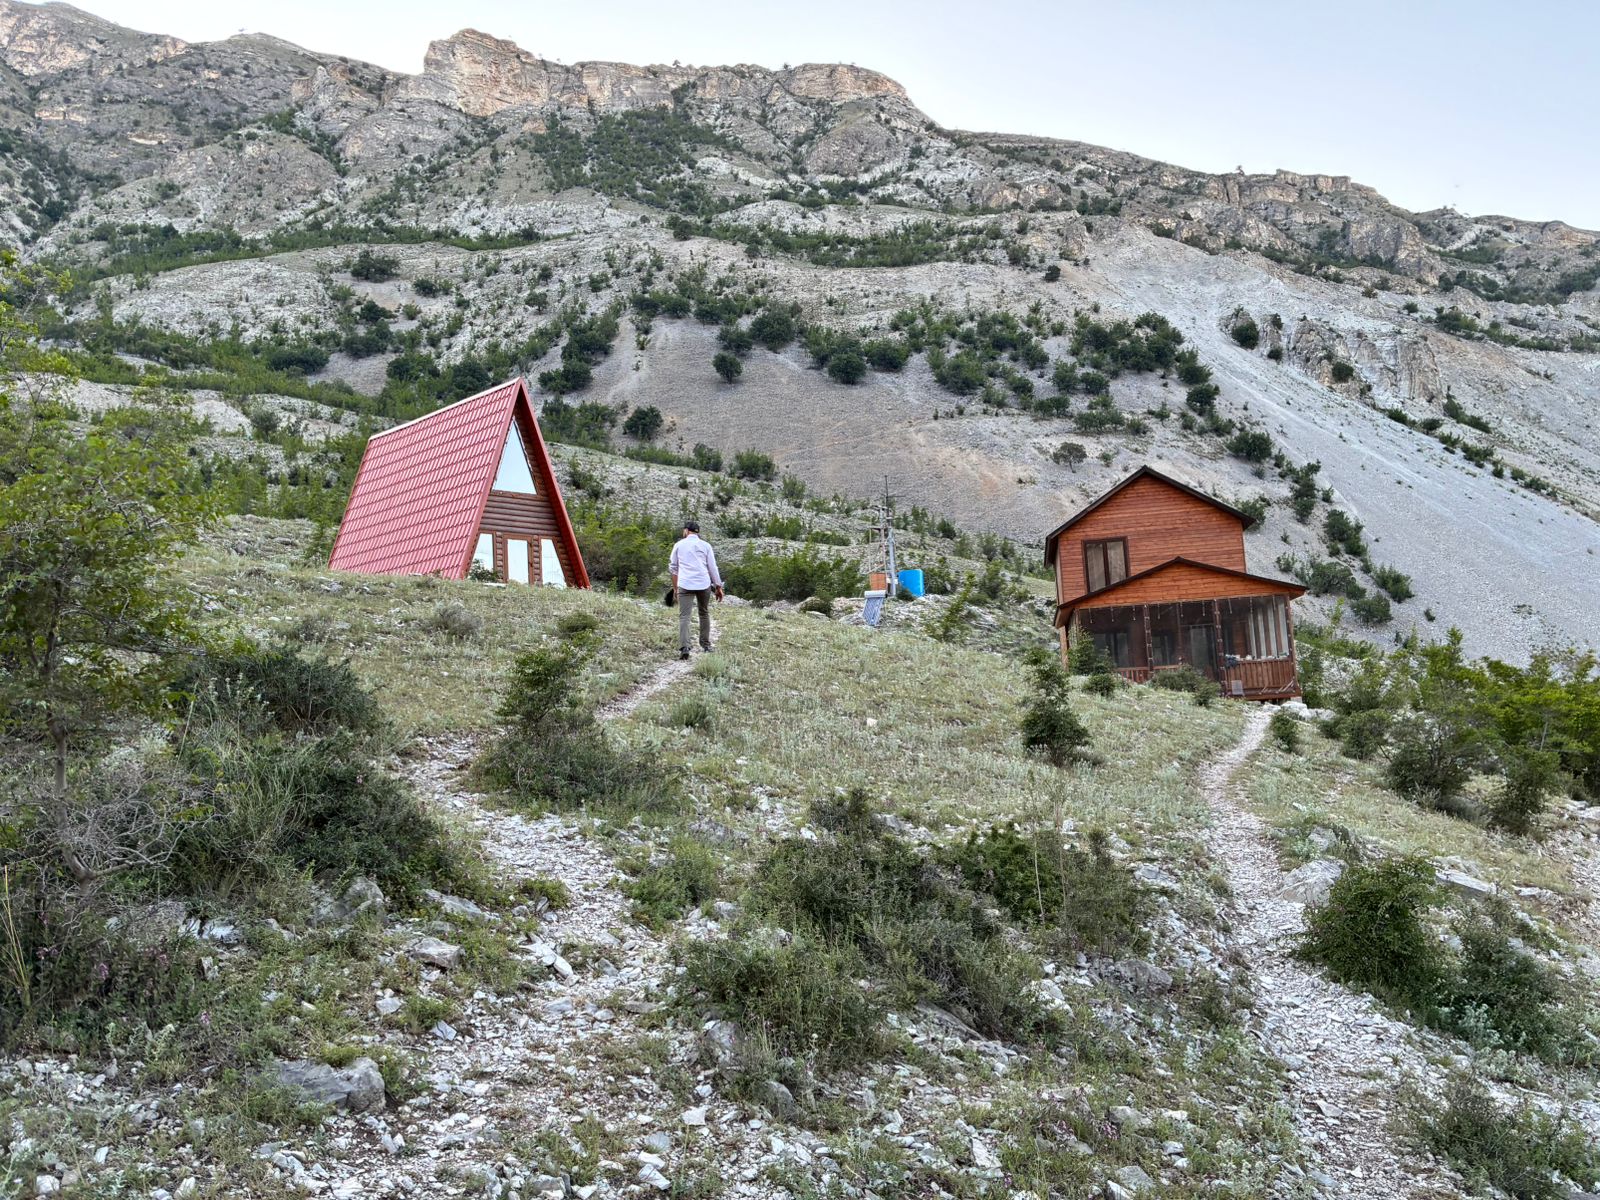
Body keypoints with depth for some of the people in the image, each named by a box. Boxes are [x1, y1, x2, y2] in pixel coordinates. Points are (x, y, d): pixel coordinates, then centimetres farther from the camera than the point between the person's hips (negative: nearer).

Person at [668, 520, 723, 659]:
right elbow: (713, 568, 4)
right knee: (704, 614, 19)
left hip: (685, 585, -1)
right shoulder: (705, 545, 7)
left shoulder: (679, 545, 9)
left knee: (684, 616, -5)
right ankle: (705, 644, 24)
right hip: (704, 584, 1)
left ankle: (683, 648, -21)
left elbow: (673, 568, 13)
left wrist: (675, 587, 21)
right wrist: (719, 587, 9)